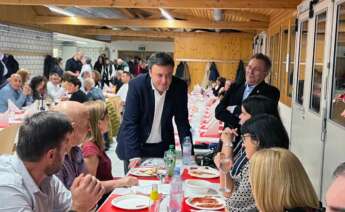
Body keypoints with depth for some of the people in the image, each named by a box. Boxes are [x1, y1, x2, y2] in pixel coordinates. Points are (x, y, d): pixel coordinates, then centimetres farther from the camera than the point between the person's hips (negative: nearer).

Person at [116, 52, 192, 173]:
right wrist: (134, 155, -25)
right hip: (136, 145, -2)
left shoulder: (179, 87, -12)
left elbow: (182, 121, -4)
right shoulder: (136, 85, -20)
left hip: (163, 147, 2)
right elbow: (130, 122, -19)